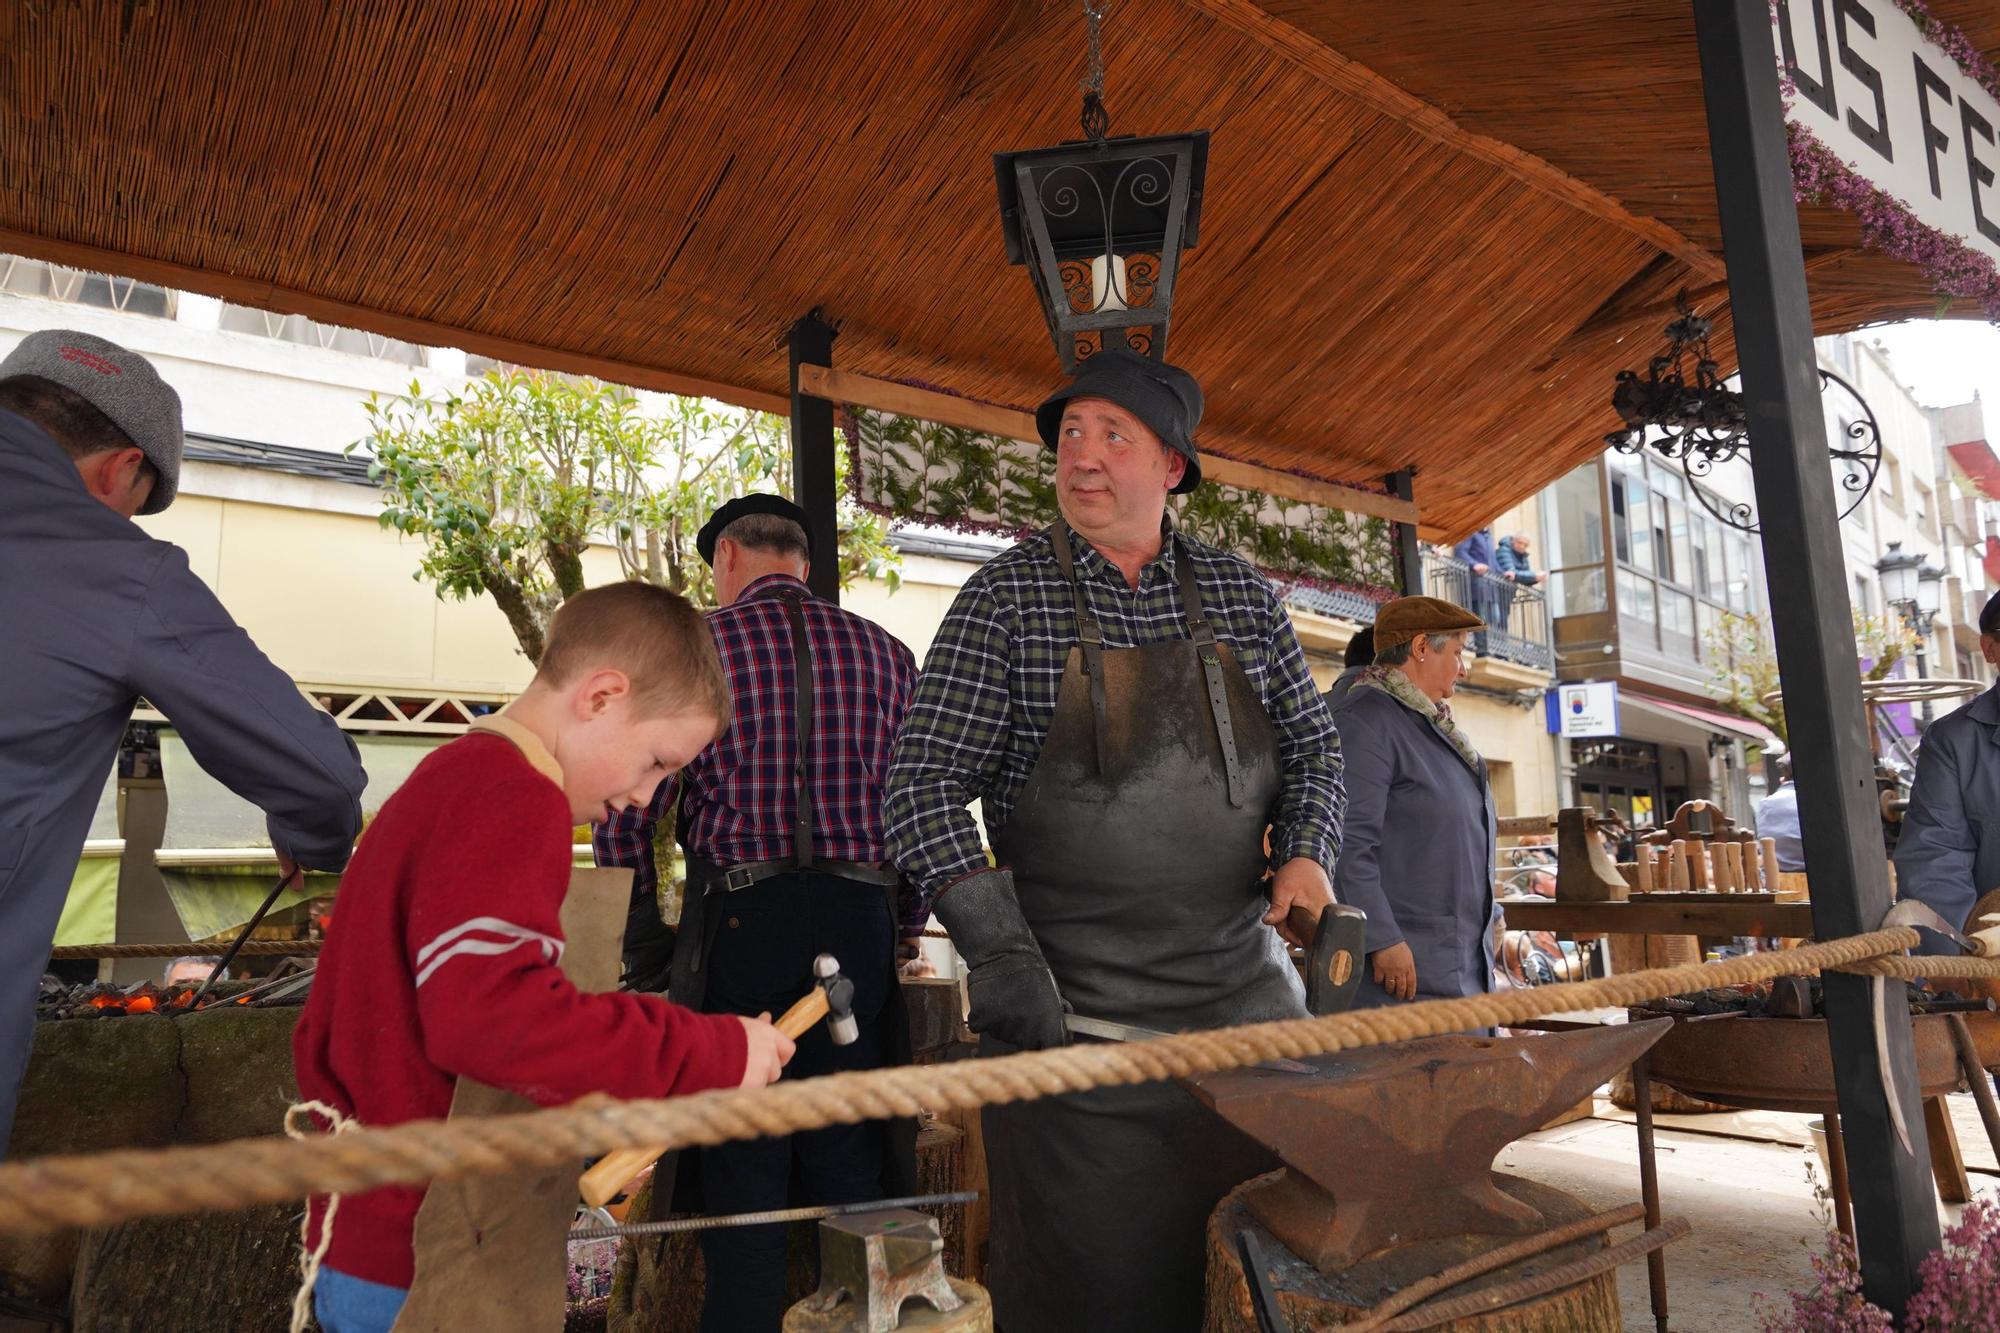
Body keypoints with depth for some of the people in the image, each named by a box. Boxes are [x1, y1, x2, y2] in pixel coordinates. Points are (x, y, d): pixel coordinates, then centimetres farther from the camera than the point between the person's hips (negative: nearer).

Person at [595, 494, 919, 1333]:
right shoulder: (884, 654, 8)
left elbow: (626, 813, -3)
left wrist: (643, 941, 9)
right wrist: (906, 931, 17)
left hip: (739, 918, -3)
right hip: (860, 920, 3)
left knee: (743, 1170, 9)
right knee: (849, 1160, 13)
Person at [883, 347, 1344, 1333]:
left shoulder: (1238, 595, 7)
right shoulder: (1006, 597, -4)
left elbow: (1312, 744, 15)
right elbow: (925, 785, -8)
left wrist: (1305, 852, -4)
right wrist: (997, 948, -18)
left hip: (1246, 987, 4)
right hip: (1075, 1002, -3)